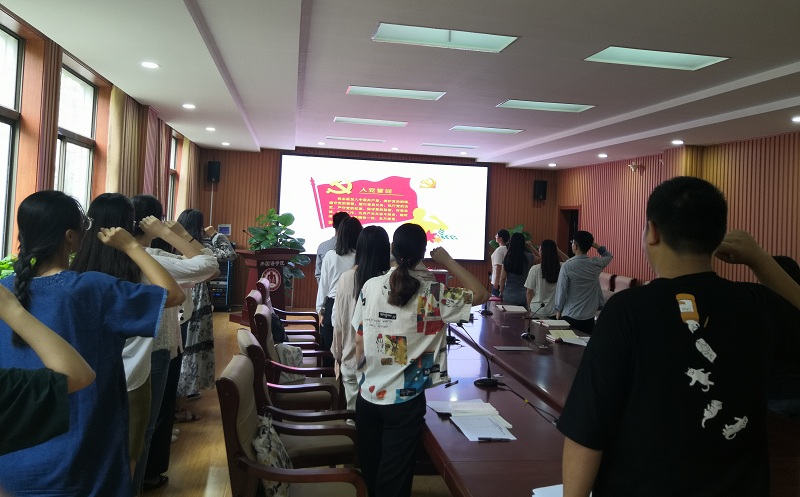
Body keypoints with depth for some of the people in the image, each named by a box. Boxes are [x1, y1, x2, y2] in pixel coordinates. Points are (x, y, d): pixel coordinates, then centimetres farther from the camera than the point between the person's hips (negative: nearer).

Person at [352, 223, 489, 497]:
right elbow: (481, 294, -2)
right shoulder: (432, 294, -13)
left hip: (368, 396, 3)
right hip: (405, 401, -3)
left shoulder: (370, 286, -5)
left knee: (369, 472, 22)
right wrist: (448, 261, 1)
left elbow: (358, 343, 0)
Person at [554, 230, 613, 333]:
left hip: (570, 317, -3)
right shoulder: (596, 264, -4)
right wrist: (594, 244, 7)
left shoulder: (567, 266, -15)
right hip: (589, 317, 4)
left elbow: (561, 290, -9)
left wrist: (558, 310, 4)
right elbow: (609, 255, 19)